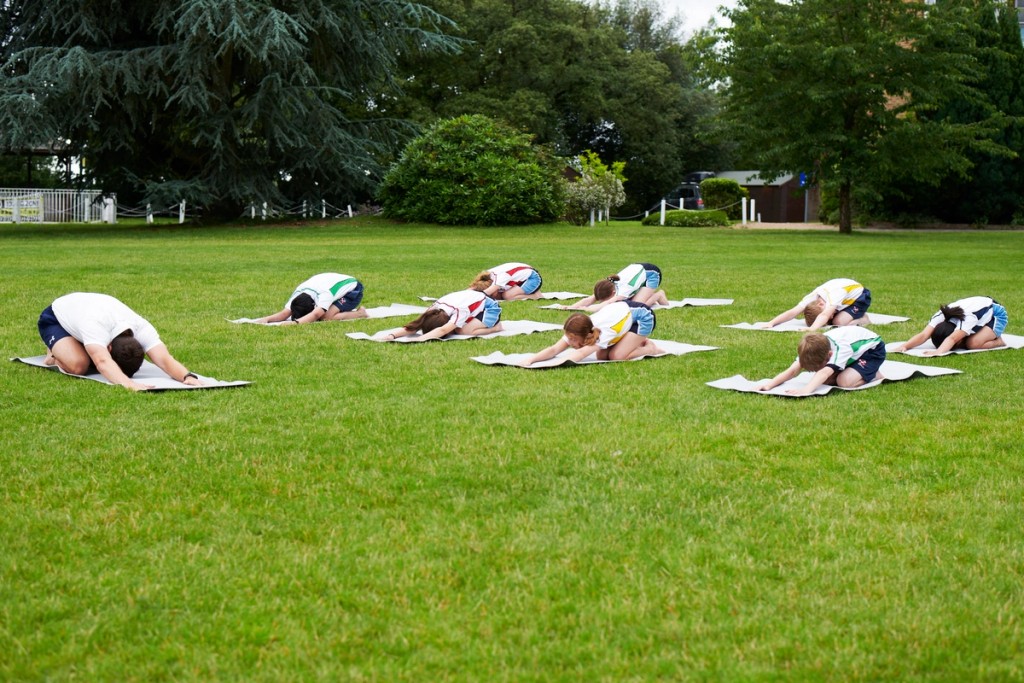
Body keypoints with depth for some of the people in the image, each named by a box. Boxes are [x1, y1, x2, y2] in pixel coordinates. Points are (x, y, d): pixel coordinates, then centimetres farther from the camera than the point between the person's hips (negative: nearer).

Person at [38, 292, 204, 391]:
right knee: (78, 365, -31)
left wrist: (188, 376, -65)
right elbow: (103, 363, -64)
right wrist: (130, 384, -81)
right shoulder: (96, 326, -49)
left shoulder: (141, 327, -35)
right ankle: (54, 355, 4)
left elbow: (165, 359, -45)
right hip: (55, 319, -5)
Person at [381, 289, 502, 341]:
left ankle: (495, 326, -6)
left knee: (463, 331, -29)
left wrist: (421, 338, -70)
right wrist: (392, 335, -48)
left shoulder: (460, 310, -43)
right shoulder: (435, 309, -23)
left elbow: (443, 330, -57)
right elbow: (415, 325, -31)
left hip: (489, 307, -9)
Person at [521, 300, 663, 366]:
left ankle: (650, 349, 2)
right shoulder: (576, 332, -23)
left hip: (643, 316, -7)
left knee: (616, 357, -22)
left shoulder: (602, 333, -42)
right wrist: (530, 360, -49)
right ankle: (639, 342, 16)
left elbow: (581, 353, -59)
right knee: (602, 356, -3)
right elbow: (553, 349, -33)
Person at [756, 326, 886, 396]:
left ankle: (875, 375, -3)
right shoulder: (812, 348, -23)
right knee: (823, 380, -9)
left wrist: (806, 390, -74)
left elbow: (825, 373, -58)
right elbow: (793, 371, -30)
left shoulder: (839, 348, -42)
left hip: (872, 348, -7)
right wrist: (770, 384, -46)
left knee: (844, 381, -29)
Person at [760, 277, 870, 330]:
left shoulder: (834, 295, -43)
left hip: (859, 295, -7)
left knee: (839, 322, -29)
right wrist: (771, 323, -49)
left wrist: (812, 329, -76)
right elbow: (793, 312, -36)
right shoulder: (812, 297, -27)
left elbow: (824, 315, -58)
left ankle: (863, 319, -3)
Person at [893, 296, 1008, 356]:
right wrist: (904, 346, -61)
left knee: (973, 343, -31)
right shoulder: (941, 316, -29)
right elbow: (923, 335, -43)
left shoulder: (968, 318, -44)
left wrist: (938, 352, -79)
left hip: (996, 314, -7)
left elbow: (952, 339, -61)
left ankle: (998, 341, -2)